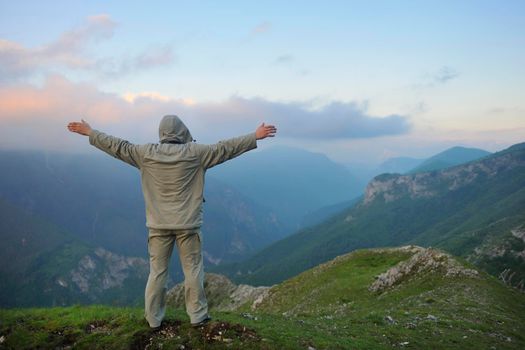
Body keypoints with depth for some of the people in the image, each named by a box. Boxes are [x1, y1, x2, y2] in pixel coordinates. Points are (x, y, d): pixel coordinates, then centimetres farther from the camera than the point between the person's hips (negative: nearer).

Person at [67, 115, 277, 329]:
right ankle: (197, 315, 19)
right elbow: (225, 149, -5)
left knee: (157, 272, 11)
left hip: (158, 225, 2)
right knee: (193, 270, 9)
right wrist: (256, 136, 3)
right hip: (188, 224, -2)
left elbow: (118, 147, 6)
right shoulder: (194, 153, -8)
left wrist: (89, 132, 19)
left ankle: (154, 319, 21)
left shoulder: (146, 153, -3)